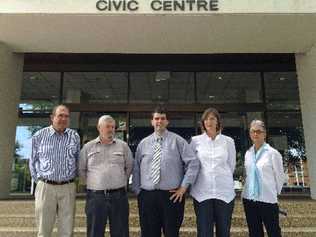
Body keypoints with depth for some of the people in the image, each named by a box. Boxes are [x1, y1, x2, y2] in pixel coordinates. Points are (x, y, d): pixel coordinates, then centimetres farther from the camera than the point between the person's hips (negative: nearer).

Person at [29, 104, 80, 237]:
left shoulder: (75, 136, 5)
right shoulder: (39, 135, 0)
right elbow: (33, 161, 9)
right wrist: (38, 181, 6)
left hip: (68, 188, 1)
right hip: (45, 187, -1)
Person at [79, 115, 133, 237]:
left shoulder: (123, 146, 6)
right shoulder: (88, 147, 5)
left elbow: (129, 167, 14)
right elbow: (81, 169, 10)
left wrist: (122, 181, 9)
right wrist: (91, 183, 5)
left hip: (118, 196, 1)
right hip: (95, 196, 0)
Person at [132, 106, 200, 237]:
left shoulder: (178, 141, 1)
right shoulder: (143, 143, 10)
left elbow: (193, 163, -4)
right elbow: (136, 169, 12)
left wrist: (183, 187, -8)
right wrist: (137, 190, 5)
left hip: (172, 196, -2)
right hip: (147, 196, 3)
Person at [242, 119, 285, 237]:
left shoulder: (273, 153, -7)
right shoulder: (248, 153, 7)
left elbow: (280, 176, -2)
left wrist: (274, 192, 6)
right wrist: (251, 189, 11)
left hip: (268, 199, -5)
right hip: (249, 199, 5)